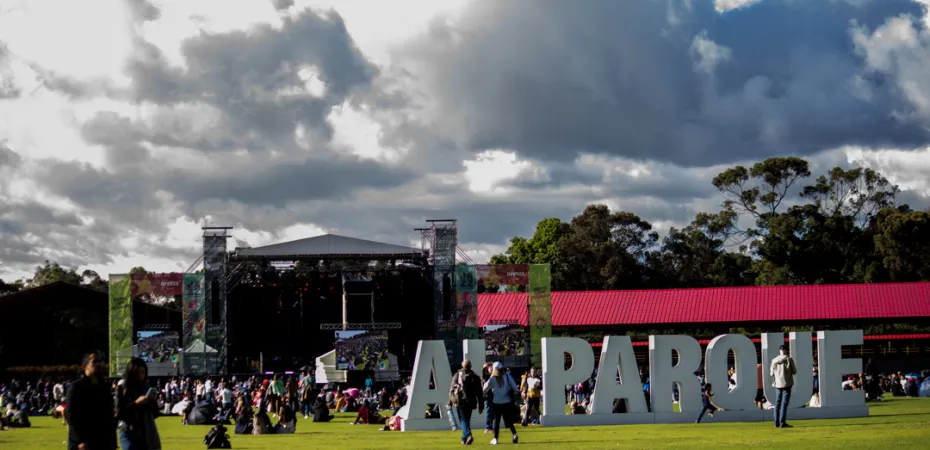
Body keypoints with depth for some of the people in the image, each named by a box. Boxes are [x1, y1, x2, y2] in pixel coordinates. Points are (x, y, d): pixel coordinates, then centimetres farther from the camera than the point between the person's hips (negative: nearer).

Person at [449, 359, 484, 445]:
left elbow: (451, 389, 4)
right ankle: (464, 438, 20)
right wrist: (481, 405, 9)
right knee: (467, 420, 15)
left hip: (459, 401, -2)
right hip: (470, 402, 2)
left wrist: (450, 401, 14)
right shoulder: (475, 377, 4)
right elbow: (479, 393, 5)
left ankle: (468, 435, -23)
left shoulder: (457, 375, 2)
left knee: (463, 420, -1)